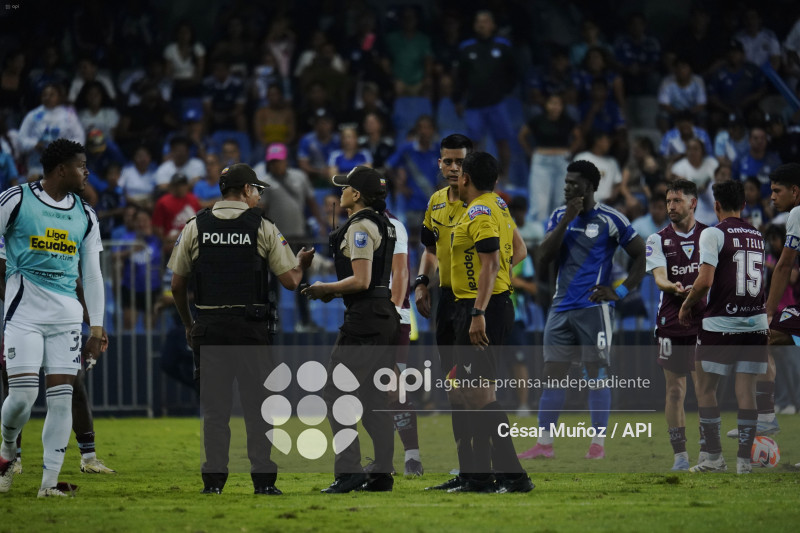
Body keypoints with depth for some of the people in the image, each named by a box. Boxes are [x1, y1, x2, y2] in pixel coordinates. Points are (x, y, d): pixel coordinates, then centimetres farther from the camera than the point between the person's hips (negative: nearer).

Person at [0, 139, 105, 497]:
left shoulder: (85, 215, 13)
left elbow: (92, 275, 16)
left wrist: (97, 328, 11)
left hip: (66, 313, 4)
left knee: (61, 396, -3)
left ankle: (50, 481, 1)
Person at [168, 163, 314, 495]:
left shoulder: (195, 228, 4)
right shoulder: (263, 228, -1)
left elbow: (177, 284, 6)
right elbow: (289, 280, -1)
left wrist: (188, 325, 19)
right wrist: (301, 264, 22)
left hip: (208, 327, 2)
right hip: (252, 327, -2)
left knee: (214, 406, 6)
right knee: (258, 405, 4)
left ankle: (214, 480, 2)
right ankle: (263, 480, 1)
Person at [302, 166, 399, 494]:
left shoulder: (359, 227, -13)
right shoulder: (384, 225, 16)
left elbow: (361, 281, -19)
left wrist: (325, 289, -7)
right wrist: (334, 292, 19)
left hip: (364, 318, -10)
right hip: (387, 316, 10)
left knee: (336, 393, -6)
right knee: (374, 395, 10)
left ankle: (349, 469, -11)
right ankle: (382, 474, 9)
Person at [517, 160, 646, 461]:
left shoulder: (610, 219, -3)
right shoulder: (560, 216, 11)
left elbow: (642, 256, 1)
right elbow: (544, 259, -1)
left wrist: (621, 291, -6)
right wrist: (566, 220, -8)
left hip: (594, 308, -5)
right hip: (562, 308, 5)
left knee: (597, 374, -3)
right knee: (552, 373, 3)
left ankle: (598, 444, 3)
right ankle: (544, 444, 6)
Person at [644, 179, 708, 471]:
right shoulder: (658, 240, 7)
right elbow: (659, 276, -7)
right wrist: (673, 287, -30)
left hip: (705, 323, 0)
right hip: (671, 324, 0)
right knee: (675, 390, 1)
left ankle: (707, 453, 3)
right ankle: (680, 455, 6)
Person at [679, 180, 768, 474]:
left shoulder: (714, 234, -9)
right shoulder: (758, 236, 10)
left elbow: (705, 281, -17)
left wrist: (687, 305, -2)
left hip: (720, 325, -5)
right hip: (756, 323, 5)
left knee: (705, 388, 8)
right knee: (746, 391, 4)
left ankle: (715, 458, 7)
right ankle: (744, 461, 1)